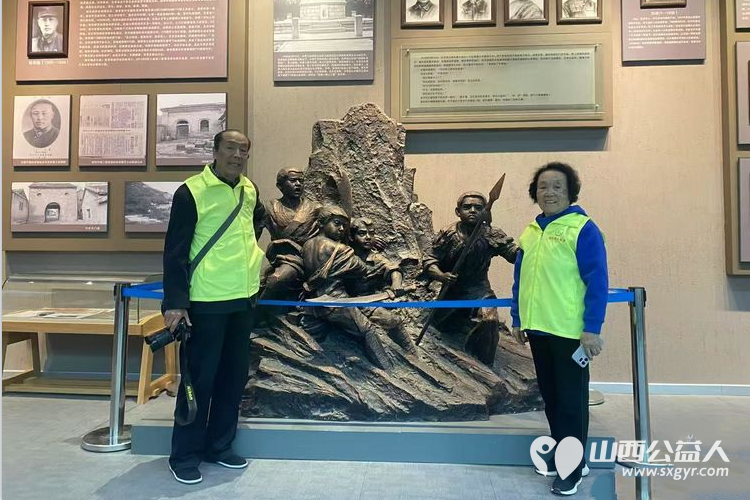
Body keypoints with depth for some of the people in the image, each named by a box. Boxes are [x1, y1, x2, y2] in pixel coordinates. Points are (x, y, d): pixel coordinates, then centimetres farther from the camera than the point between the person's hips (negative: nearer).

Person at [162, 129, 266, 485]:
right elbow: (175, 251, -13)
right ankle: (185, 456, 20)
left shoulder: (249, 190, 7)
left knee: (235, 376, 13)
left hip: (244, 299, 7)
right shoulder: (191, 192, -12)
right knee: (199, 379, 3)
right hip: (205, 302, -6)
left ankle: (219, 446, 30)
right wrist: (175, 302, -17)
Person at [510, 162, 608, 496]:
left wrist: (592, 328, -17)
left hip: (570, 330, -7)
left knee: (571, 400, 5)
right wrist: (517, 319, 14)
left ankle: (573, 468, 19)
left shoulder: (583, 228, -10)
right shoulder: (530, 231, 10)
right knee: (551, 397, 18)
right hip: (538, 328, 7)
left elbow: (597, 281, -13)